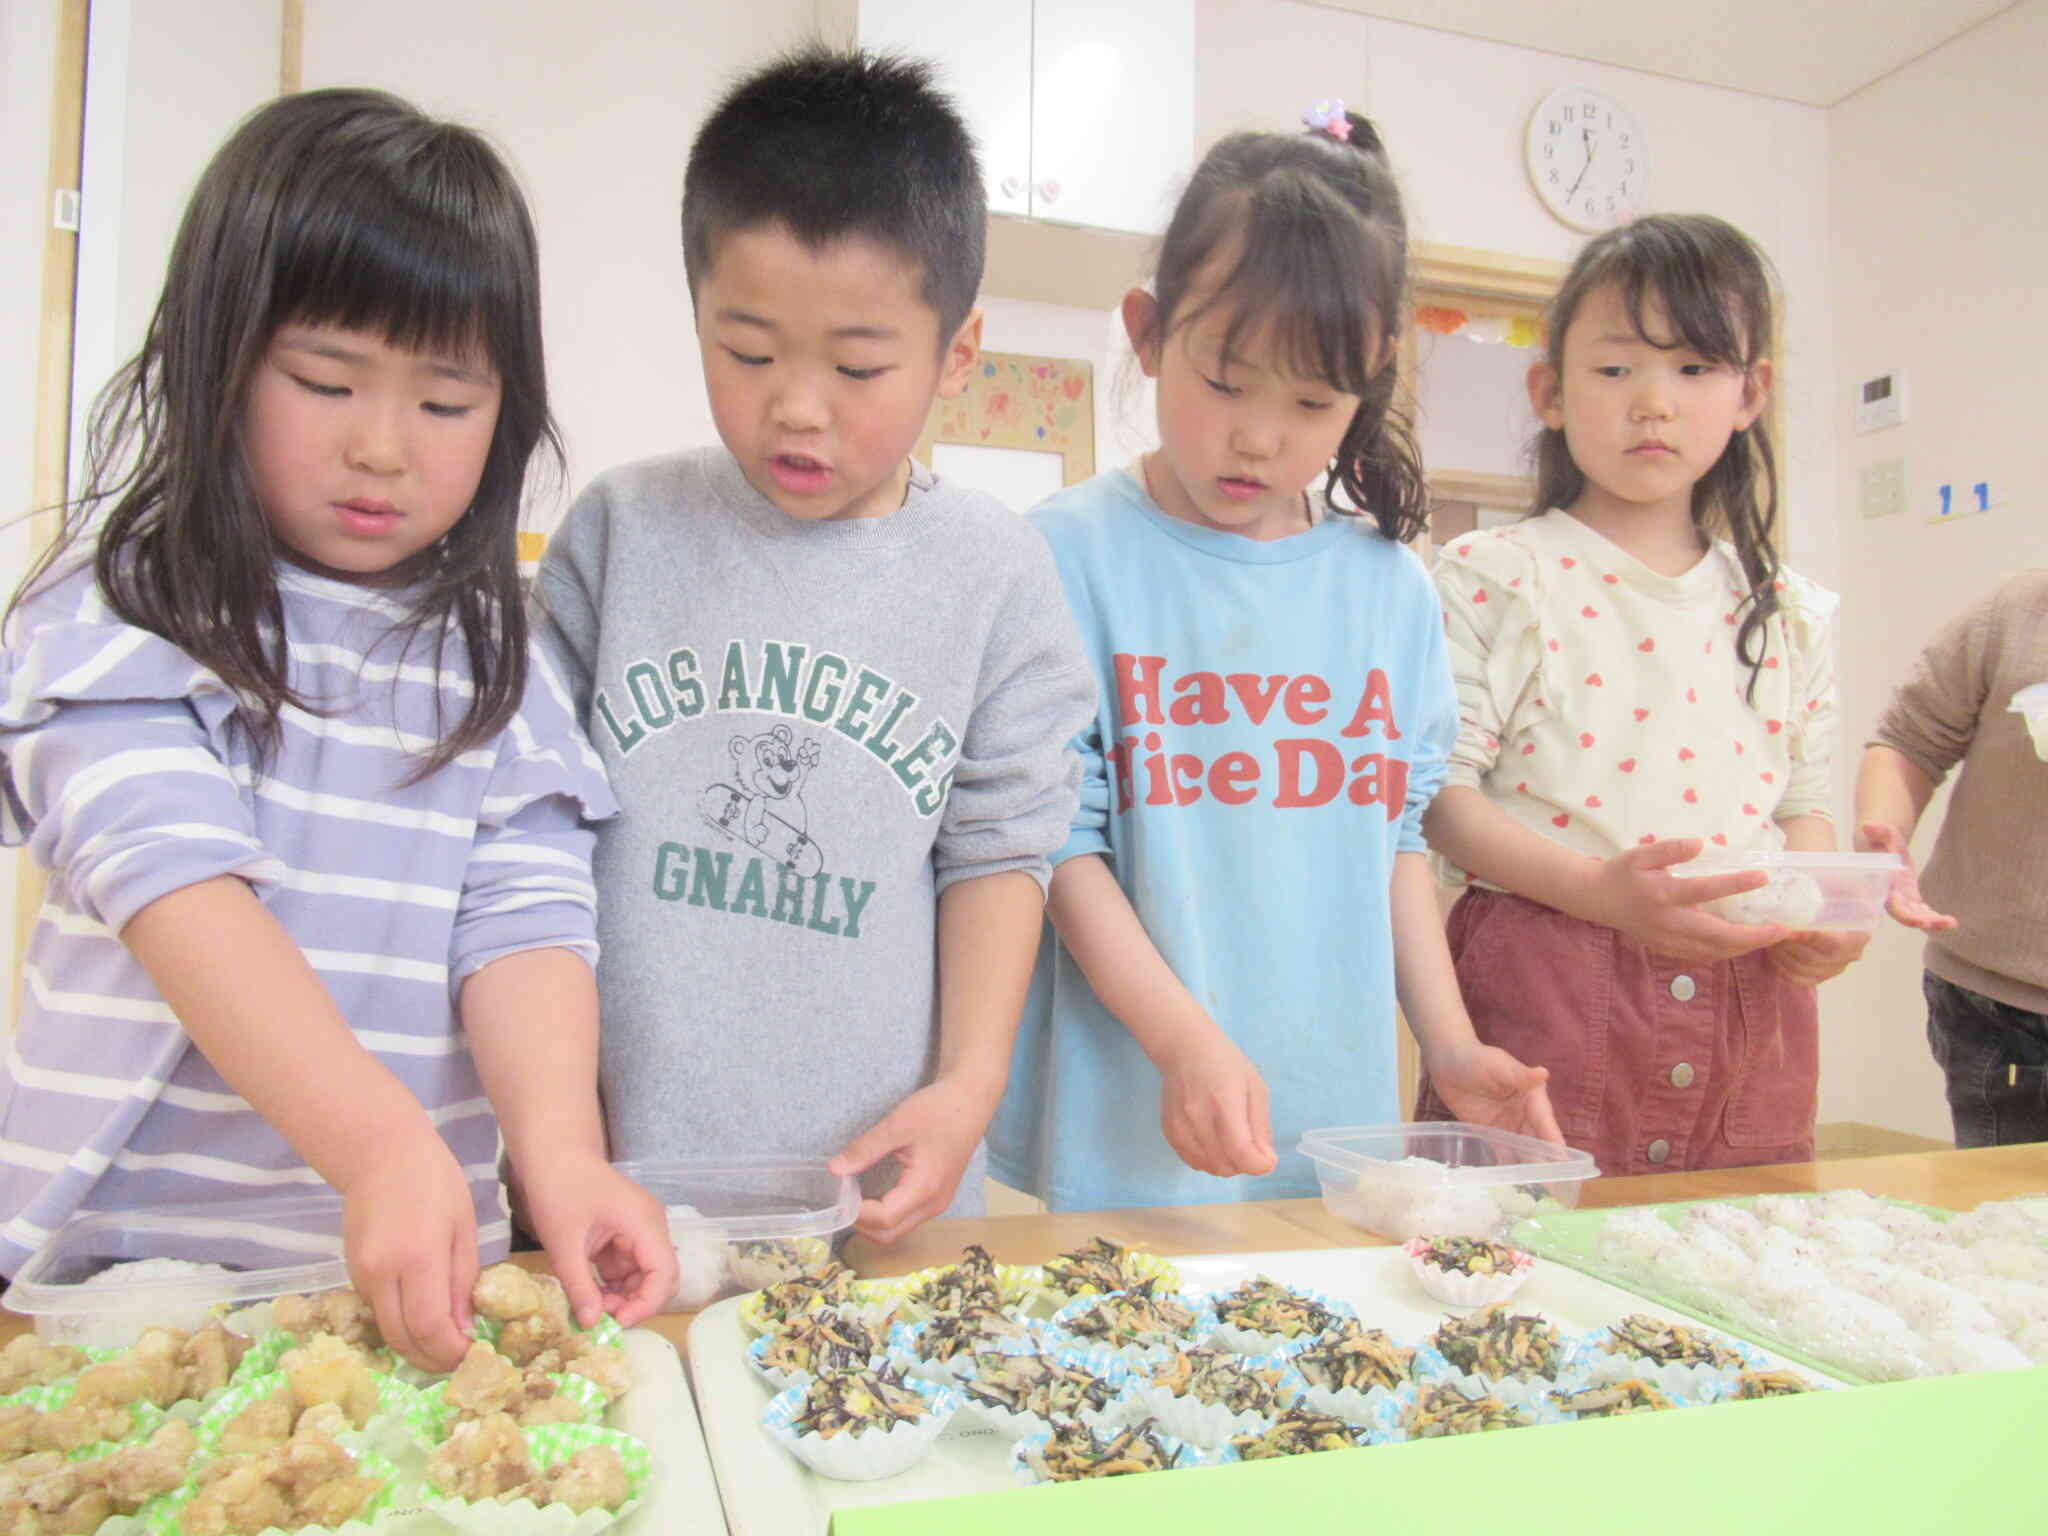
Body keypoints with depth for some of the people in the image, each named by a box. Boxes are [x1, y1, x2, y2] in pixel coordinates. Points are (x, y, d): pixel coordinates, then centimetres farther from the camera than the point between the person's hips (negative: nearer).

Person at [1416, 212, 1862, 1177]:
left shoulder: (1787, 612, 12)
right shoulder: (1493, 580, -3)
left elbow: (1803, 804, 17)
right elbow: (1440, 793, -9)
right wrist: (1598, 888, -21)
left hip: (1747, 1002, 5)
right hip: (1543, 986, -4)